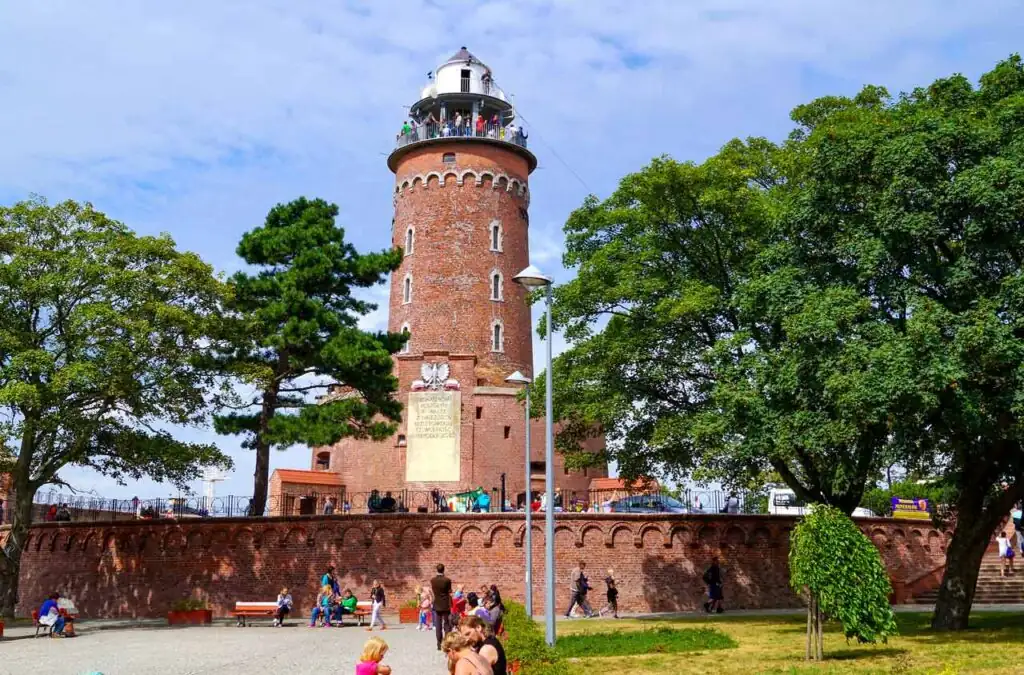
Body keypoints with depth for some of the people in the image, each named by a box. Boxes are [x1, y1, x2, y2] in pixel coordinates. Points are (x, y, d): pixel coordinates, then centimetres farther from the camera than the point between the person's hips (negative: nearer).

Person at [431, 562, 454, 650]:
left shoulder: (432, 580, -3)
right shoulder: (447, 580, -11)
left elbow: (432, 593, 6)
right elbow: (449, 594, -7)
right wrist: (451, 606, 0)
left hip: (437, 606, 2)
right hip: (446, 606, -2)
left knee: (438, 626, 7)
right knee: (447, 625, 5)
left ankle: (439, 645, 7)